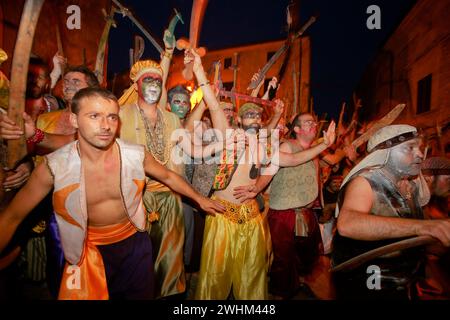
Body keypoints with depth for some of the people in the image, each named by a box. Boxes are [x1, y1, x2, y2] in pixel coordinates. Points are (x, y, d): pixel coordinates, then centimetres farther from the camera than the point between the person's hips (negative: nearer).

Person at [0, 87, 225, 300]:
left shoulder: (136, 155, -17)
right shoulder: (54, 167, -20)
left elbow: (168, 177, 2)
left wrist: (198, 199, 10)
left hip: (135, 243, 2)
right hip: (89, 252, -1)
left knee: (142, 294, 19)